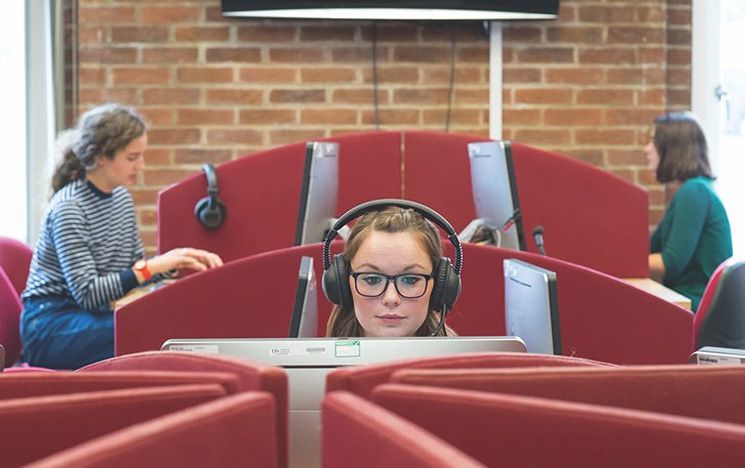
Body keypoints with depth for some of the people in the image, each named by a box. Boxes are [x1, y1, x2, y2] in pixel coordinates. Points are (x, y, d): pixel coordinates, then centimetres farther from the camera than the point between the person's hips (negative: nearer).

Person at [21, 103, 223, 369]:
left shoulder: (121, 197, 7)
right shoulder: (68, 208, -17)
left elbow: (135, 270, 15)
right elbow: (86, 293, -22)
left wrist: (179, 261, -4)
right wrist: (154, 266, -27)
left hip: (94, 315, 8)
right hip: (51, 326, -7)